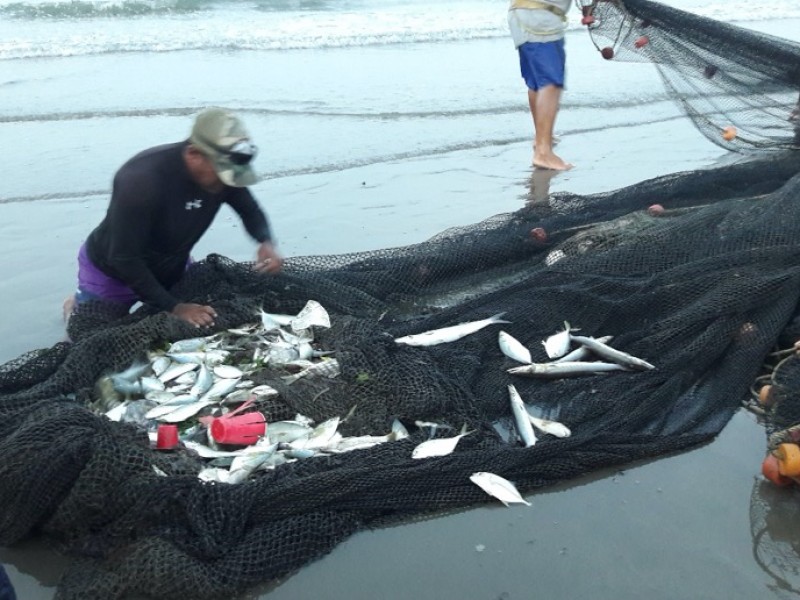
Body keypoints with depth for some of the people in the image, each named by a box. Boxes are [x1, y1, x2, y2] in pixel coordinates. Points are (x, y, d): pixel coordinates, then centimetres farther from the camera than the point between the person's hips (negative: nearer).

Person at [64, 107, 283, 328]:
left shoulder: (223, 170, -22)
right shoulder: (141, 179, -39)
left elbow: (251, 210, -4)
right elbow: (124, 260, -34)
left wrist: (266, 242, -27)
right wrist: (174, 307, -37)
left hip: (173, 268, 5)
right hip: (110, 273, -5)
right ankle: (75, 307, 35)